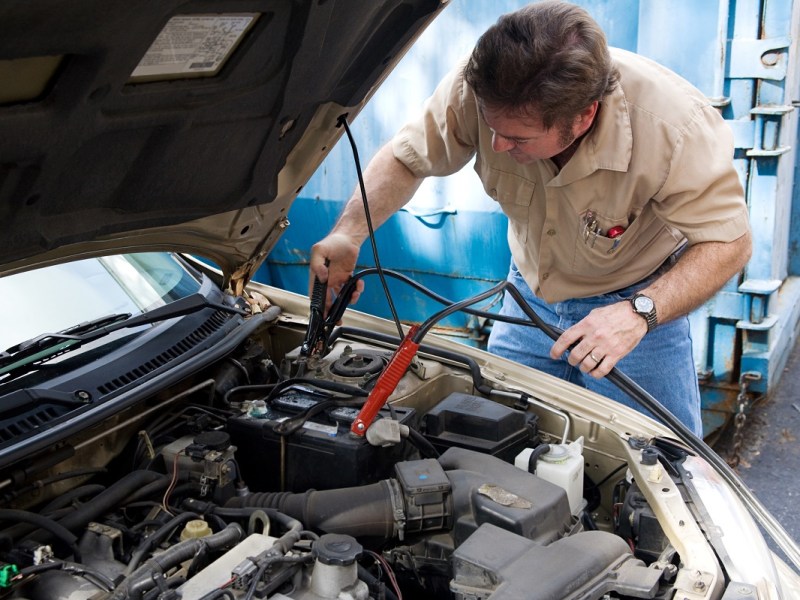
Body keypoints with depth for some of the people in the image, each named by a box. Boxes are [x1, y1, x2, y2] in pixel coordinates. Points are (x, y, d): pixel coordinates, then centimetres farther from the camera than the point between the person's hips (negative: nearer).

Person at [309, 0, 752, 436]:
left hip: (640, 297, -2)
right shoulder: (478, 88, -28)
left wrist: (640, 312, -42)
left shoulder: (675, 126, -35)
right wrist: (348, 233, -29)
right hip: (532, 292, 3)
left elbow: (729, 242, -26)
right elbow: (405, 158, -12)